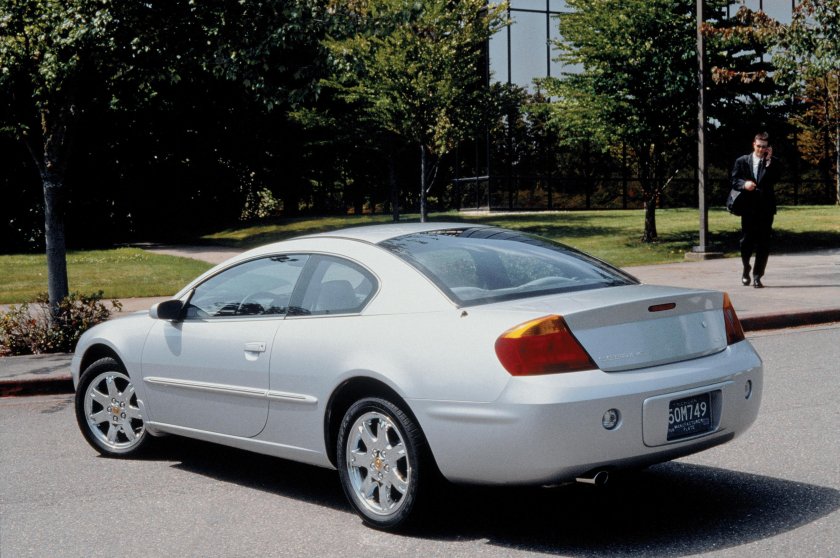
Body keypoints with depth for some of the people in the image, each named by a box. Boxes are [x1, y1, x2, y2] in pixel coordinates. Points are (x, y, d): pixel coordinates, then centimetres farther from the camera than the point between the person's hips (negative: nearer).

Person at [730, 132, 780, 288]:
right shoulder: (742, 161, 8)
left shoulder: (773, 163, 7)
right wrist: (744, 184, -16)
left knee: (763, 243, -2)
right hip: (748, 207, 0)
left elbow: (775, 179, -8)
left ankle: (757, 276, 3)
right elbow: (734, 181, 4)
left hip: (766, 208, 0)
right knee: (746, 240, 3)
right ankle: (746, 270, 27)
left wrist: (768, 161, -12)